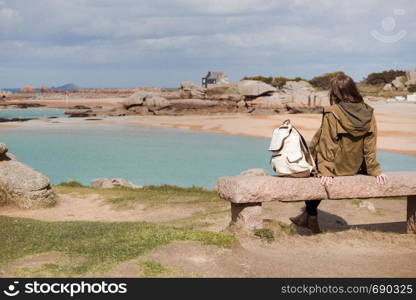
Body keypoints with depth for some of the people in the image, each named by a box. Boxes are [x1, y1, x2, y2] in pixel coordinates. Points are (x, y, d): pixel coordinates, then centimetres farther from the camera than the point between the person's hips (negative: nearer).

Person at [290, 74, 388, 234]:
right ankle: (308, 215, 36)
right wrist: (375, 171, 2)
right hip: (354, 169, 6)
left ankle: (311, 215, 30)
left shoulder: (332, 114, -20)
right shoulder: (368, 114, -6)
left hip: (335, 167, -5)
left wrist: (325, 171, -15)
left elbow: (327, 145, -18)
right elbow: (370, 146, -3)